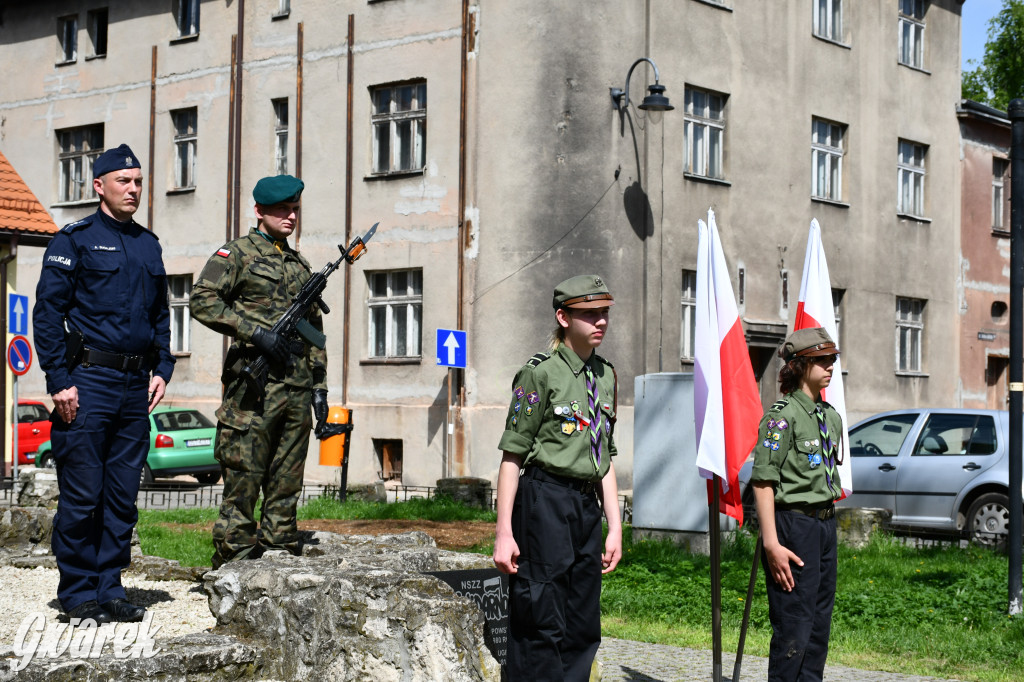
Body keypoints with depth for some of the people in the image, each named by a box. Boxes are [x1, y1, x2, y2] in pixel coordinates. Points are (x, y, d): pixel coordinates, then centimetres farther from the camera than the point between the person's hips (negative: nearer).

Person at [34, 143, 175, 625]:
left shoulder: (148, 245, 16)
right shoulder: (75, 240, -1)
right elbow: (47, 313, -6)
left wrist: (161, 368, 10)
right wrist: (59, 380, -13)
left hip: (136, 387, 6)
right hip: (87, 382, -6)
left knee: (123, 496, 7)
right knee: (82, 495, -3)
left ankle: (109, 589, 15)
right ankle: (78, 594, 6)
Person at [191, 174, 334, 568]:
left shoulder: (301, 266, 21)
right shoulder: (238, 253, 2)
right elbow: (202, 302, -11)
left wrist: (319, 388, 16)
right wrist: (256, 333, -15)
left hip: (296, 388, 6)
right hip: (254, 387, -6)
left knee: (286, 484, 7)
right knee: (243, 479, -5)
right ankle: (234, 559, -1)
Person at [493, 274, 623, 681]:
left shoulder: (606, 376, 13)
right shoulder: (540, 373, -7)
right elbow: (512, 457, -9)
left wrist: (615, 527, 14)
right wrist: (504, 533, -13)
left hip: (587, 508, 7)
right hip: (545, 505, -7)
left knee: (583, 630, 9)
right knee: (541, 627, -5)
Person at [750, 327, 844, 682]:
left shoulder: (831, 416, 13)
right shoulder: (783, 415, -12)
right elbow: (762, 482, -16)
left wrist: (828, 521, 18)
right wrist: (772, 543, -21)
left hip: (826, 523, 8)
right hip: (794, 523, -8)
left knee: (820, 625, 11)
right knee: (793, 629, -7)